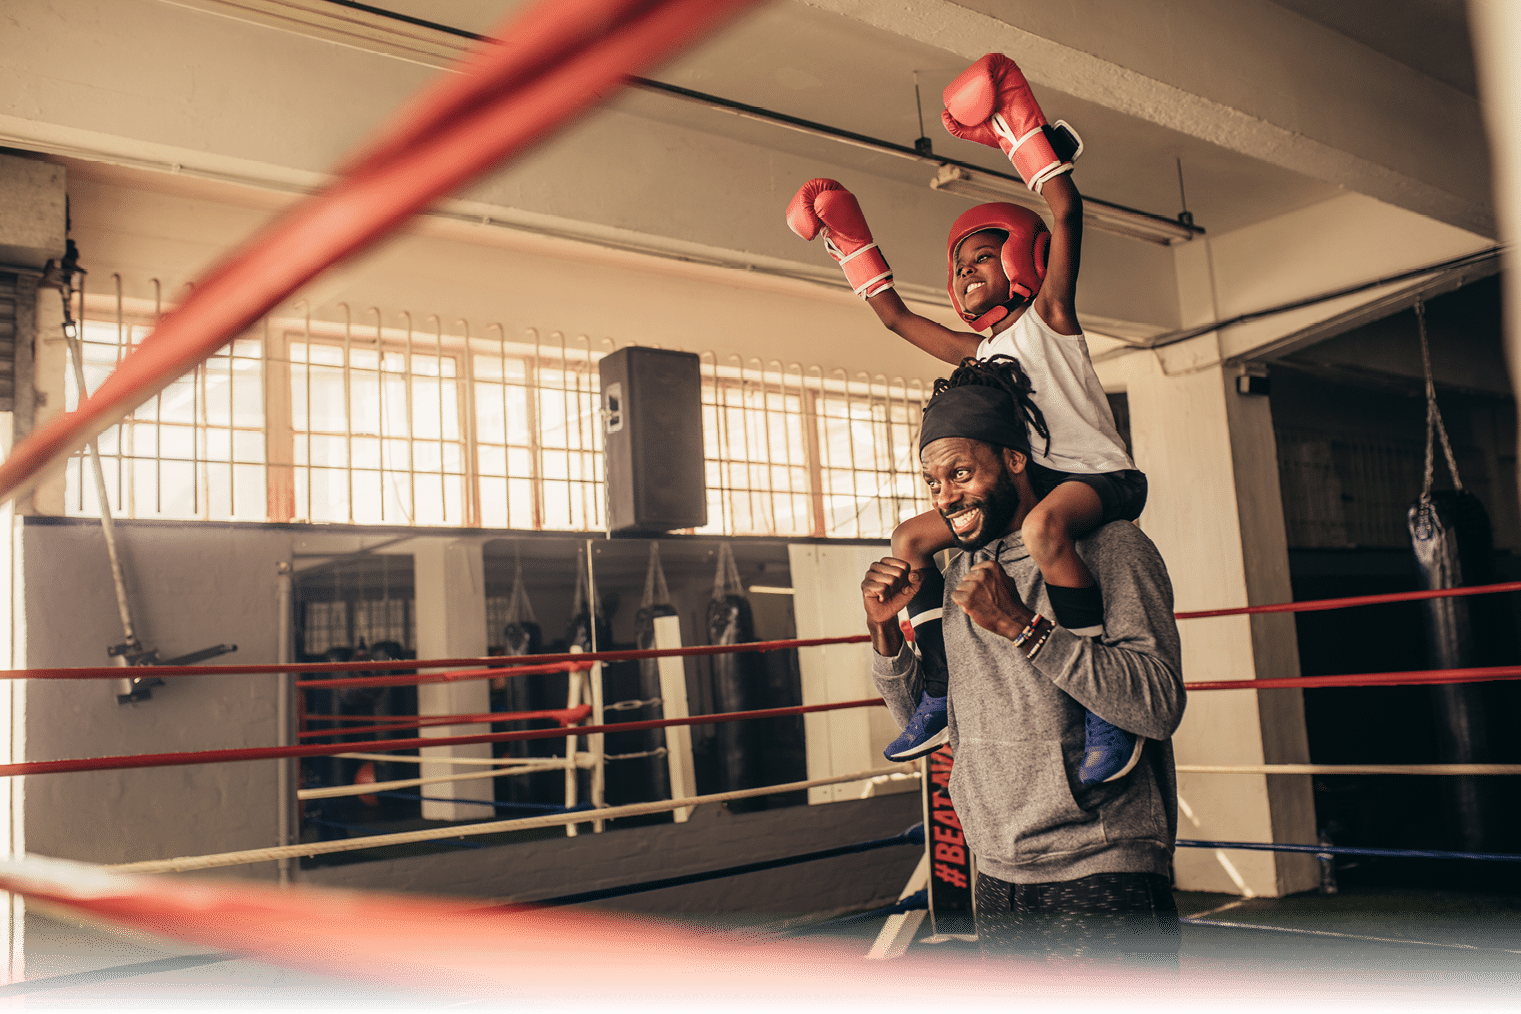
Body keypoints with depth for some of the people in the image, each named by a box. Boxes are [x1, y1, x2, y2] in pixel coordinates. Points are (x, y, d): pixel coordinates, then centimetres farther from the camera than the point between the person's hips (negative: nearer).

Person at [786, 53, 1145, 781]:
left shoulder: (1047, 316, 0)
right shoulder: (977, 353, 18)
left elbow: (1065, 214, -13)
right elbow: (894, 314, 26)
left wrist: (1017, 124, -13)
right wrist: (846, 237, 25)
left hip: (1099, 475, -9)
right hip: (1028, 487, 9)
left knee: (1043, 526, -42)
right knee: (911, 539, 7)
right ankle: (942, 694, 4)